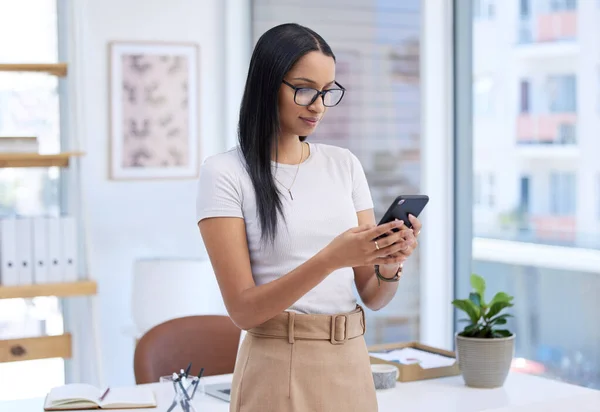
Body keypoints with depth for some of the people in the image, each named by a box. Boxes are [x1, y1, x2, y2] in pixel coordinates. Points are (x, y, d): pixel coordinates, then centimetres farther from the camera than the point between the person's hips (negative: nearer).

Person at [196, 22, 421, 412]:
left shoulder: (345, 164, 5)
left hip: (351, 365, 5)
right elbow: (243, 309, -14)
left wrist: (391, 264, -17)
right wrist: (330, 259, -26)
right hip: (278, 369, -4)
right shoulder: (225, 172, -9)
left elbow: (373, 297, 5)